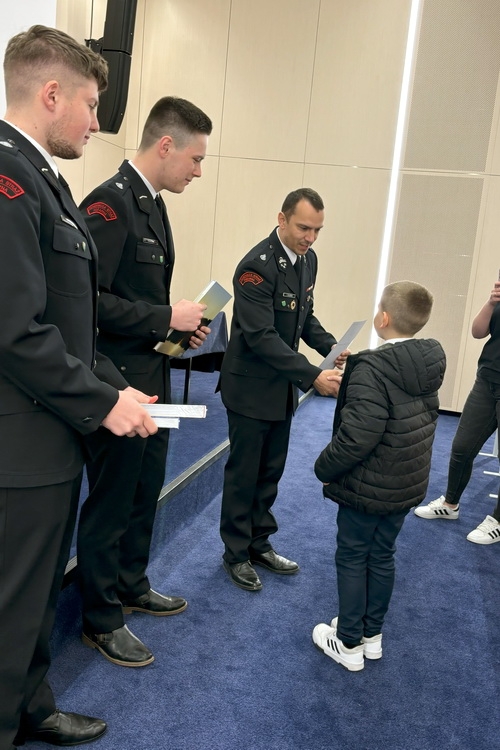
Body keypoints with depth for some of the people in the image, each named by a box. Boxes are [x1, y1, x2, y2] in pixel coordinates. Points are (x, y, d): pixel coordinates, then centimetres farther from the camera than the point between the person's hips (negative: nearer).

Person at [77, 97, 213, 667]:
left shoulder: (151, 203, 12)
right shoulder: (109, 203, -18)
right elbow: (90, 299, -25)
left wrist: (178, 324, 4)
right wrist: (166, 318, -19)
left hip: (152, 378, 10)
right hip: (119, 382, -10)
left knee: (145, 491, 21)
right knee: (110, 502, 6)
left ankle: (132, 586, 42)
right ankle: (101, 620, 26)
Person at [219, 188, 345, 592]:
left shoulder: (308, 259, 3)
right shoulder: (257, 266, -22)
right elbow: (261, 337, -27)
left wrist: (332, 348, -5)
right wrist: (313, 376, -31)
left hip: (282, 387, 7)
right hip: (251, 387, -7)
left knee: (270, 472, 16)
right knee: (243, 474, 7)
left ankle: (259, 544, 33)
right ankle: (236, 553, 24)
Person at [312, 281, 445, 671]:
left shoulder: (373, 368, -26)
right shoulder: (429, 363, -2)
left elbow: (356, 438, -29)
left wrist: (324, 468, -13)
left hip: (367, 487, -7)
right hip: (408, 485, 7)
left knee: (352, 558, 10)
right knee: (382, 556, 21)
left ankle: (349, 643, 24)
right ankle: (373, 634, 36)